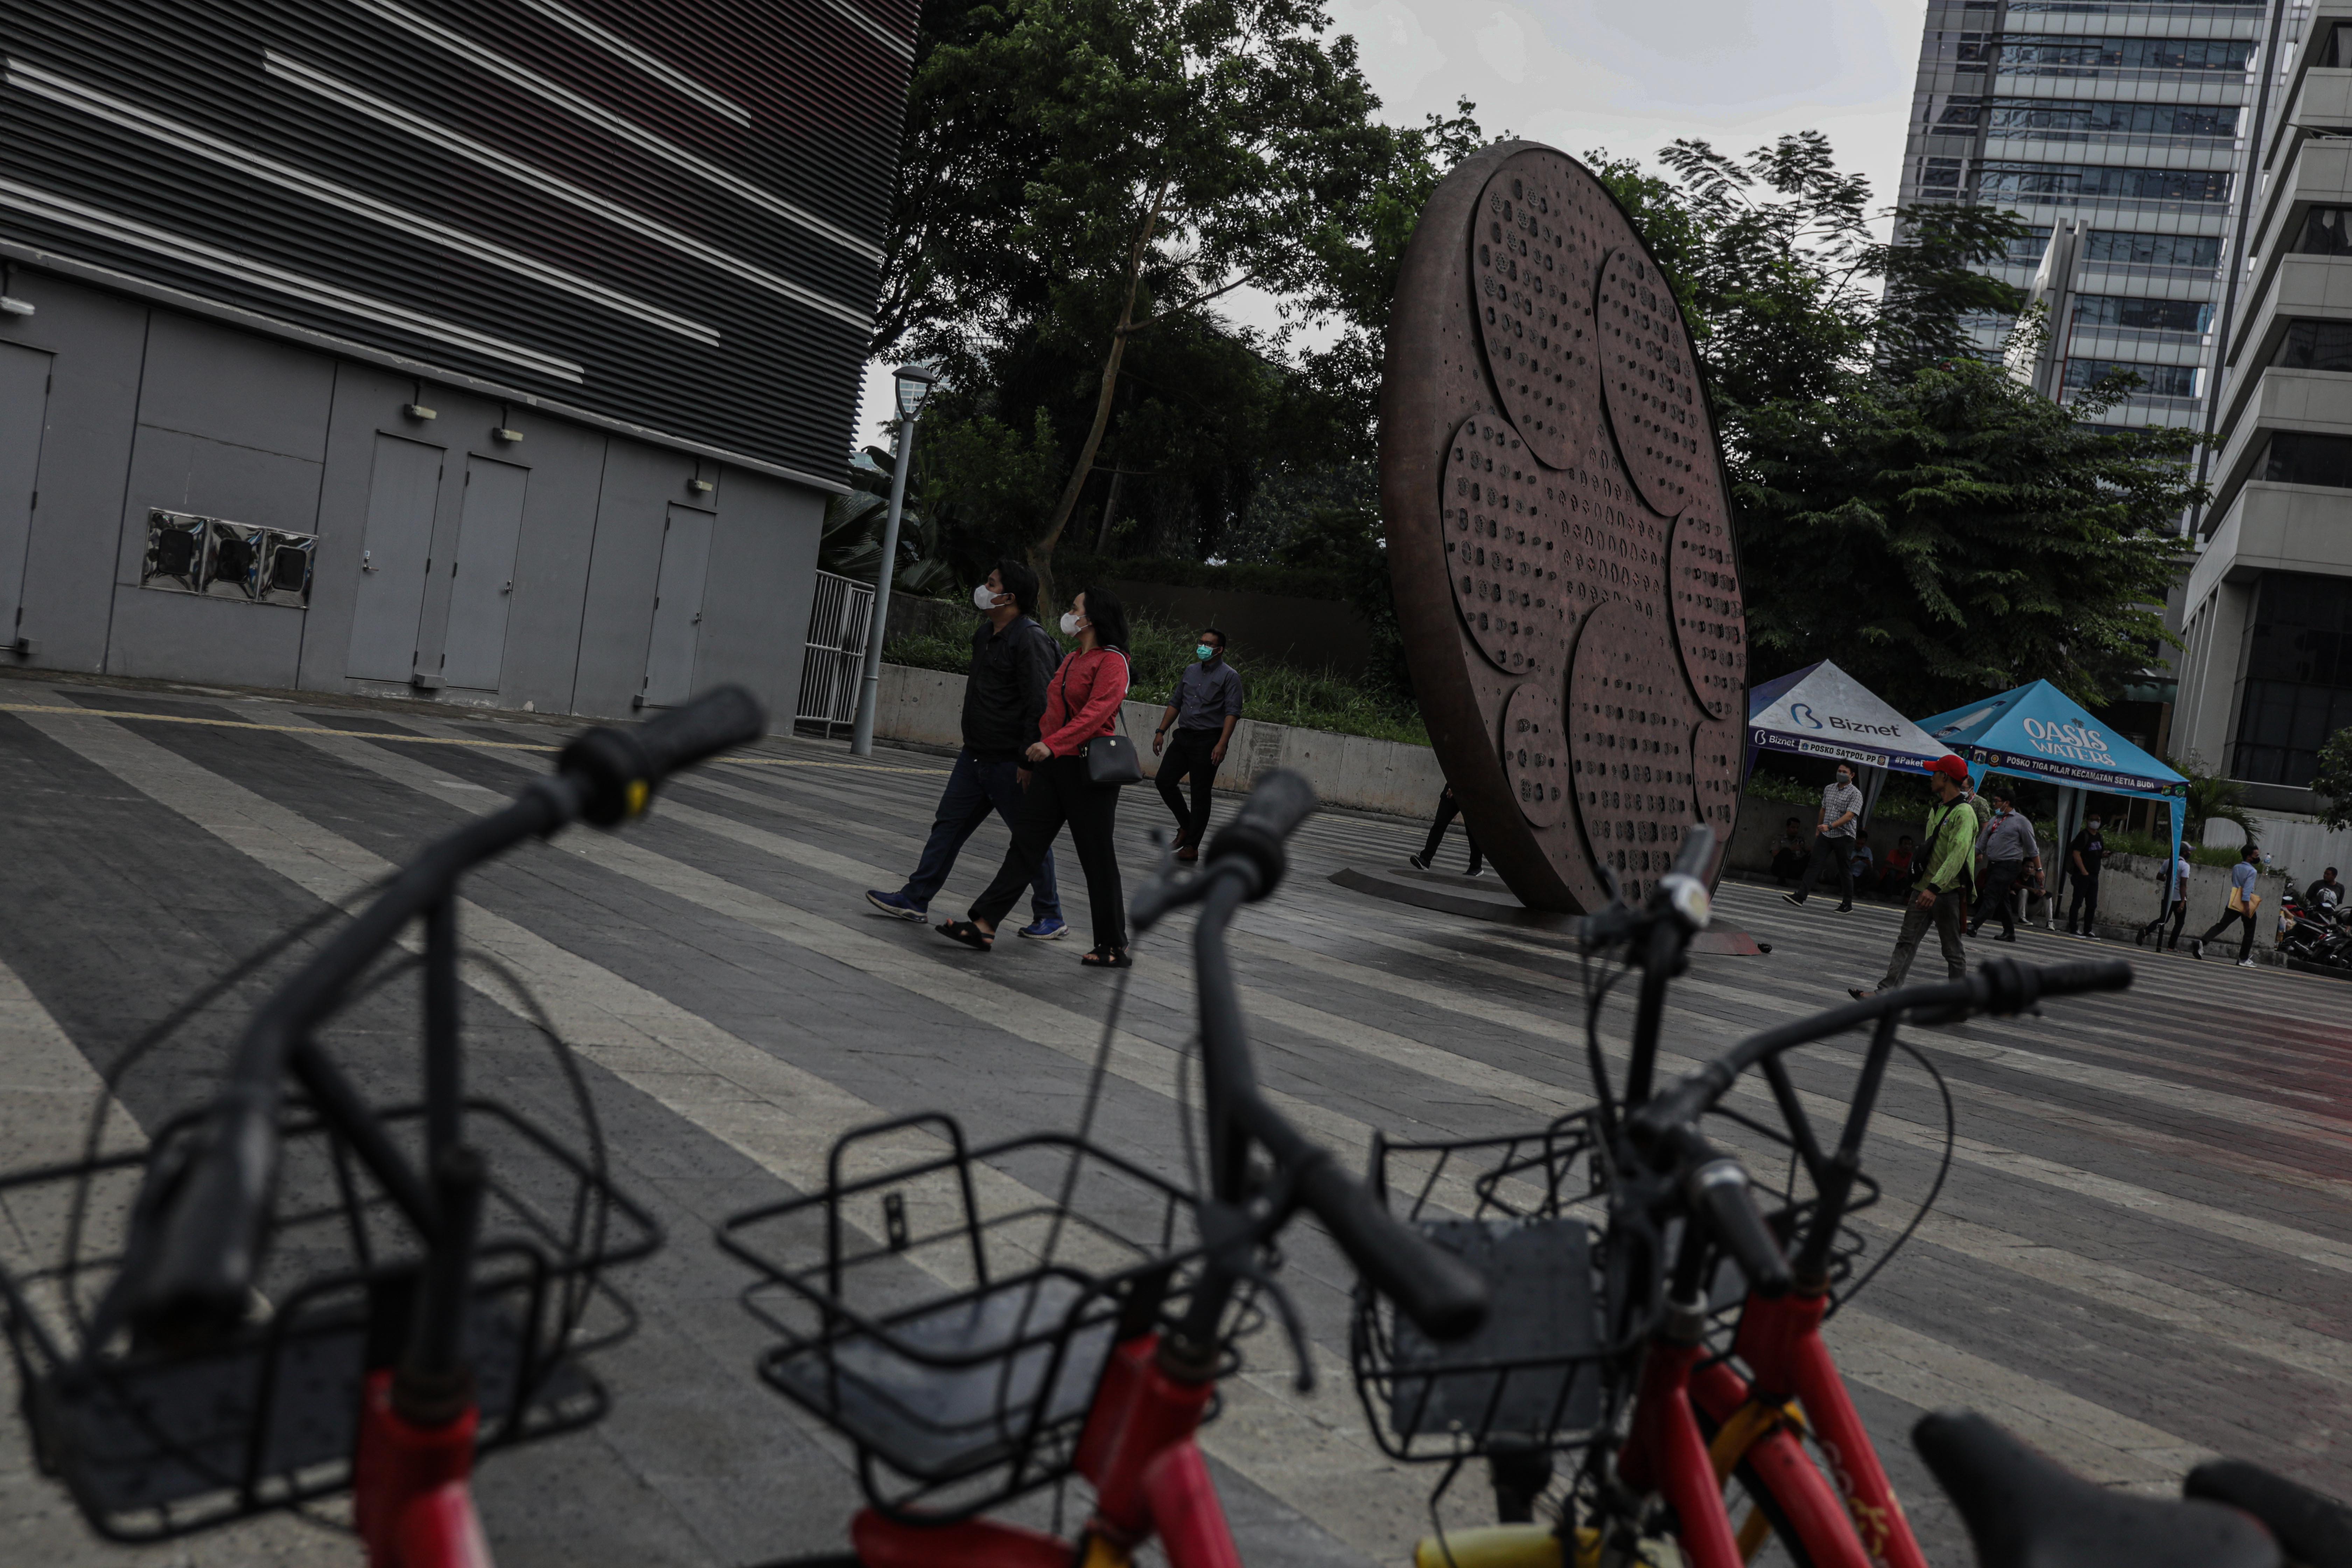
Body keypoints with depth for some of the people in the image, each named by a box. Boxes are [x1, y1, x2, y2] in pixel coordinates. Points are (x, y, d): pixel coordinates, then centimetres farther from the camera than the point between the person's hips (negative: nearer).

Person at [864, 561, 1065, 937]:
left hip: (1009, 763, -9)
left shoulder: (1030, 639, -17)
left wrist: (1029, 760, -23)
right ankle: (916, 899, 16)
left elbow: (1040, 705, -21)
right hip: (976, 756, 9)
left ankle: (1050, 917, 13)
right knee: (948, 824, 10)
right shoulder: (984, 634, 13)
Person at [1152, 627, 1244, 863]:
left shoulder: (1230, 676, -5)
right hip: (1184, 737, 6)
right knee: (1164, 781, 1)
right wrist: (1161, 732, 12)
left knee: (1200, 794, -2)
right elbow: (1175, 703, 20)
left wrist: (1222, 744, -23)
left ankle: (1192, 847, 4)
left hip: (1208, 741, -6)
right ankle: (1186, 825, 21)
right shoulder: (1190, 671, 15)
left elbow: (1233, 712, -13)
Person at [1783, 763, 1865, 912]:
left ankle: (1848, 903, 15)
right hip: (1825, 835, 5)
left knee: (1845, 870, 4)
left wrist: (1830, 826, -30)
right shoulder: (1829, 789, 12)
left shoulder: (1855, 794, -8)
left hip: (1844, 837, -5)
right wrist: (1819, 829, 25)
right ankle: (1800, 896, -14)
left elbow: (1849, 816, -19)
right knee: (1814, 864, -6)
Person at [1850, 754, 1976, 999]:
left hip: (1948, 891, -8)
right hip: (1925, 887, 8)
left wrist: (1935, 888, -34)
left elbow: (1958, 854, -26)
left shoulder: (1964, 813, -14)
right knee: (1906, 941, 1)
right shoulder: (1937, 808, 16)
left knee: (1953, 950, 3)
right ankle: (1886, 991, -2)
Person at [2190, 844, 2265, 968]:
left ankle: (2202, 942, -25)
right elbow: (2247, 890, -19)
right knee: (2249, 932, 9)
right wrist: (2247, 906, -21)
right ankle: (2243, 959, 9)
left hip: (2234, 904, 5)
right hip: (2246, 905, -5)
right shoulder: (2252, 871, -10)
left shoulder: (2236, 868, 11)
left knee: (2221, 925, -2)